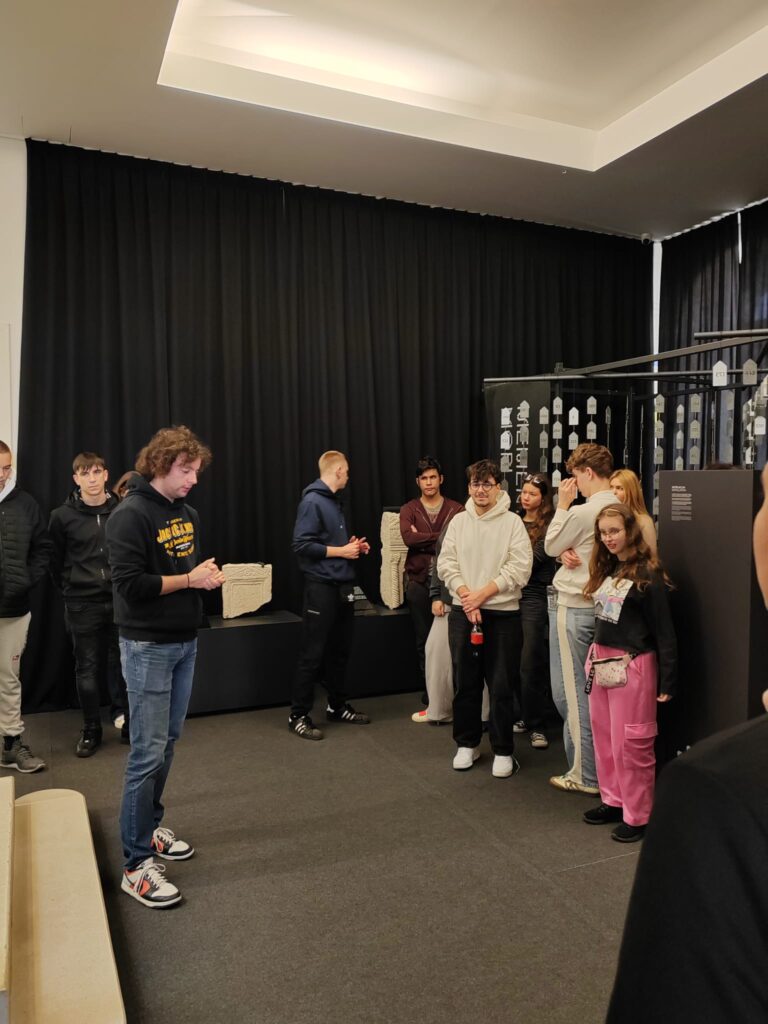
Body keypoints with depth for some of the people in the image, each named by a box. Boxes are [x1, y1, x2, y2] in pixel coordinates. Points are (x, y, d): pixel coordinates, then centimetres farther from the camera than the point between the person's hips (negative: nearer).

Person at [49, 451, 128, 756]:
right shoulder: (62, 516, -4)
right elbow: (55, 561, 6)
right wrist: (70, 589, 6)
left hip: (120, 601, 1)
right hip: (82, 605, 0)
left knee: (120, 664, 9)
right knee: (87, 669, 8)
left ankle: (125, 719, 25)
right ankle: (91, 730, 21)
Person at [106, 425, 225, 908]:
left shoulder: (188, 514, 11)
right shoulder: (131, 515, -14)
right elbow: (130, 584, -21)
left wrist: (209, 574, 4)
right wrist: (189, 580, -17)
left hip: (185, 642, 8)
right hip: (148, 647, -8)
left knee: (167, 744, 16)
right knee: (148, 752, -4)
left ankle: (149, 827, 33)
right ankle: (137, 865, 6)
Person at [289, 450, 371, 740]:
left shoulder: (334, 501, 14)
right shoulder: (312, 502, -13)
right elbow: (302, 545, -20)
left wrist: (352, 545, 6)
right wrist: (341, 551, -15)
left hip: (342, 585, 9)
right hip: (321, 586, -9)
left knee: (340, 650, 15)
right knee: (312, 654, -3)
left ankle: (337, 706, 28)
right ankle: (298, 715, 7)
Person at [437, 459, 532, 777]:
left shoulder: (513, 522, -2)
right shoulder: (458, 521, 8)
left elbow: (520, 568, -10)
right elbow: (446, 563, 2)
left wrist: (482, 593, -13)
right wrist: (466, 597, -11)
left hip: (503, 613, -3)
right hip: (462, 612, 3)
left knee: (501, 686, 3)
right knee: (465, 682, 12)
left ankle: (503, 751, 17)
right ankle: (467, 744, 27)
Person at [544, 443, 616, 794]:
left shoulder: (582, 512, -20)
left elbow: (550, 546, -4)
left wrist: (562, 504, -1)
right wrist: (568, 553, -9)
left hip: (571, 607, -8)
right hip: (599, 604, 8)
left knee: (570, 693, 2)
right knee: (589, 690, 18)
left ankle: (585, 775, 10)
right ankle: (596, 763, 28)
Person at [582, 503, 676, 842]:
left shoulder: (647, 573, -12)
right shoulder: (605, 568, 9)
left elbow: (663, 629, -11)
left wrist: (667, 680, -12)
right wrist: (595, 657, 5)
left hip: (632, 664, -7)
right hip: (600, 659, 7)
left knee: (630, 742, 1)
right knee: (603, 735, 15)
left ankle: (637, 815, 16)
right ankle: (613, 800, 30)